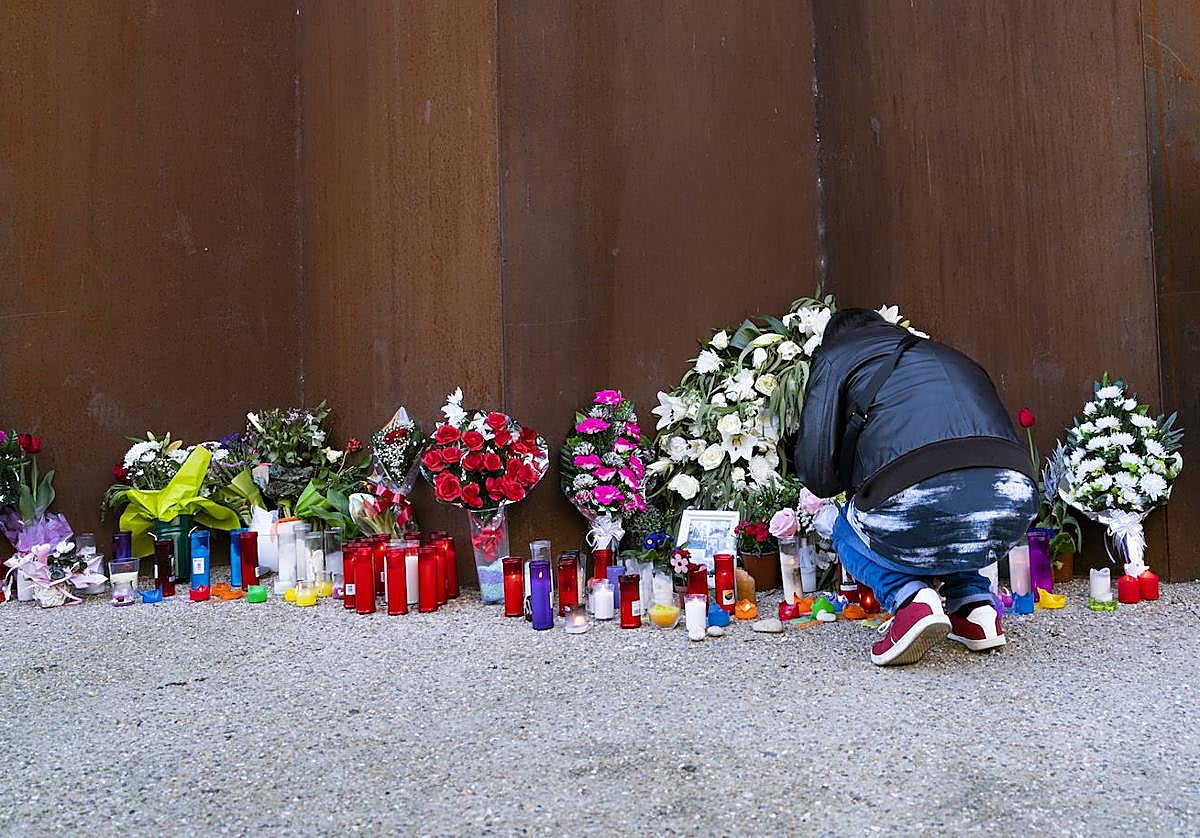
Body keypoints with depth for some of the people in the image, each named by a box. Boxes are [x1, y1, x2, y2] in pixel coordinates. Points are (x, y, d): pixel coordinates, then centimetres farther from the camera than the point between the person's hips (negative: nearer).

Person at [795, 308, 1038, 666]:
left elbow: (817, 474, 11)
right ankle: (976, 607, 20)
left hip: (919, 506, -5)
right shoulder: (951, 357, 36)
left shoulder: (834, 357, 21)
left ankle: (910, 599, 4)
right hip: (1012, 511, 5)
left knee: (848, 532, 31)